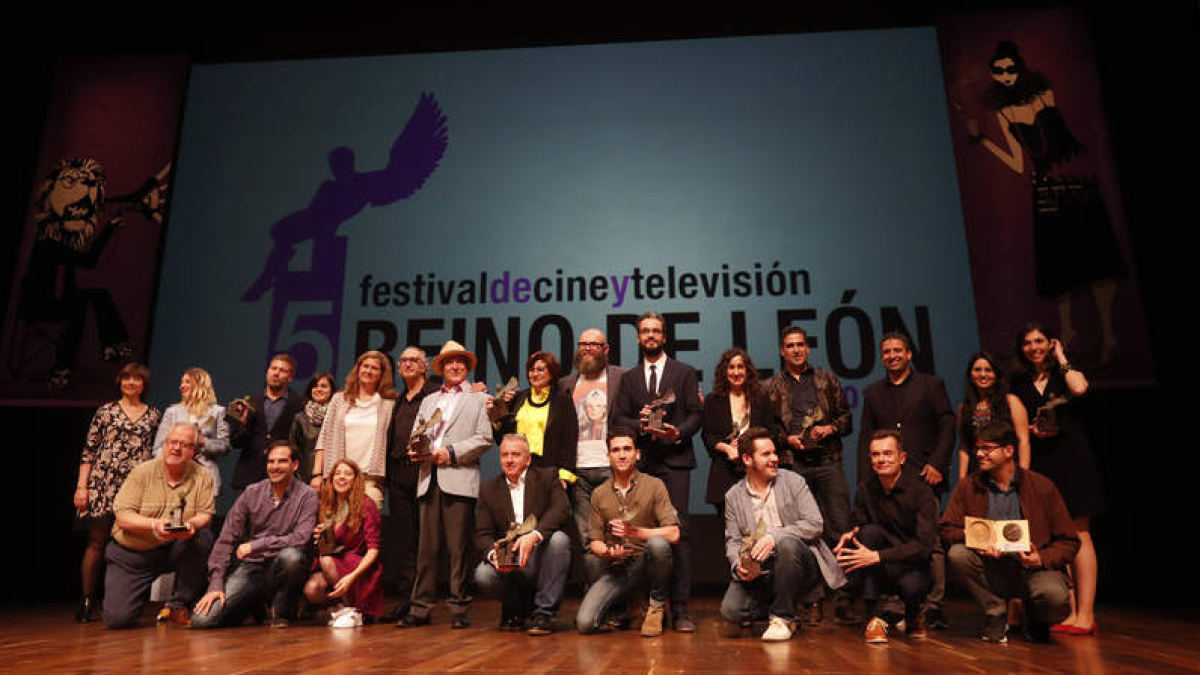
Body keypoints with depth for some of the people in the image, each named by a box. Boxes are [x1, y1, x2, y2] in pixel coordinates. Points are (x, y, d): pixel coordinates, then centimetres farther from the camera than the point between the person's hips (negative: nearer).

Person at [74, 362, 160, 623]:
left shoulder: (153, 415, 12)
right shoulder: (106, 411, 9)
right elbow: (88, 450, 6)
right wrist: (81, 487, -2)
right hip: (103, 483, -1)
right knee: (96, 541, 0)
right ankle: (86, 600, 11)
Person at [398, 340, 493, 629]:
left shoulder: (479, 398, 10)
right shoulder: (429, 400, 25)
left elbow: (484, 438, 0)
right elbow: (415, 435, 19)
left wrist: (452, 452, -10)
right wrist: (415, 450, -3)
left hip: (460, 478, -4)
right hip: (429, 478, 4)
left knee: (459, 548, -3)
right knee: (427, 547, 4)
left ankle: (459, 608, 5)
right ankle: (420, 608, 10)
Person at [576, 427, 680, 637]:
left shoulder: (654, 486, -3)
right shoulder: (599, 494, 6)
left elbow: (673, 533, -12)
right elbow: (595, 542, 7)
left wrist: (635, 532, -23)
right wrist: (607, 552, -16)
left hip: (648, 563, -2)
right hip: (617, 569, 2)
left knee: (658, 543, -37)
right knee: (585, 623, -18)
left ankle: (657, 604, -8)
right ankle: (621, 608, 18)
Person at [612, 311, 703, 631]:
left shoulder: (685, 373, 11)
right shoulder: (629, 378, 18)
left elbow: (697, 413, 4)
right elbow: (618, 418, 9)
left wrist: (679, 433, -15)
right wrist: (641, 425, -11)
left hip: (674, 460, -2)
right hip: (640, 462, 2)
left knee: (679, 531, -7)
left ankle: (680, 609, -3)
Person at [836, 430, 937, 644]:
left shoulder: (920, 492, -14)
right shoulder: (865, 490, -1)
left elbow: (924, 546, -23)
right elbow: (859, 526, 6)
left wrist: (877, 556, -34)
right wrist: (851, 536, -21)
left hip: (917, 568, -3)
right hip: (879, 572, 3)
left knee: (912, 586, -36)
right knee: (869, 531, -24)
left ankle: (914, 616, 6)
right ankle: (874, 618, -19)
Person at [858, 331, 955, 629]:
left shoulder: (931, 385, 10)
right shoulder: (873, 393, 18)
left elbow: (947, 426, 4)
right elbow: (866, 437, 15)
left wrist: (937, 464, -8)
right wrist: (865, 480, 6)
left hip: (924, 477, -2)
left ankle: (933, 606, 2)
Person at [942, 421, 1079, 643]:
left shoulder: (1041, 485, 0)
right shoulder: (969, 486, 3)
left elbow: (1069, 541, 2)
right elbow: (947, 530, 0)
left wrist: (1042, 559, -17)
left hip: (1033, 568, -1)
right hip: (991, 570, 1)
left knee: (1054, 596, -34)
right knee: (957, 554, -29)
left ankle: (1034, 617, 8)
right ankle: (995, 615, -3)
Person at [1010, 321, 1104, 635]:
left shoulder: (1064, 373, 6)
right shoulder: (1018, 383, 14)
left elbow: (1079, 388, -17)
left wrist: (1061, 358, -3)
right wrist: (1031, 429, -5)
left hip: (1069, 456, -3)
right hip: (1038, 462, 3)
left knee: (1078, 535, -4)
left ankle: (1086, 613, -2)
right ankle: (1070, 611, 7)